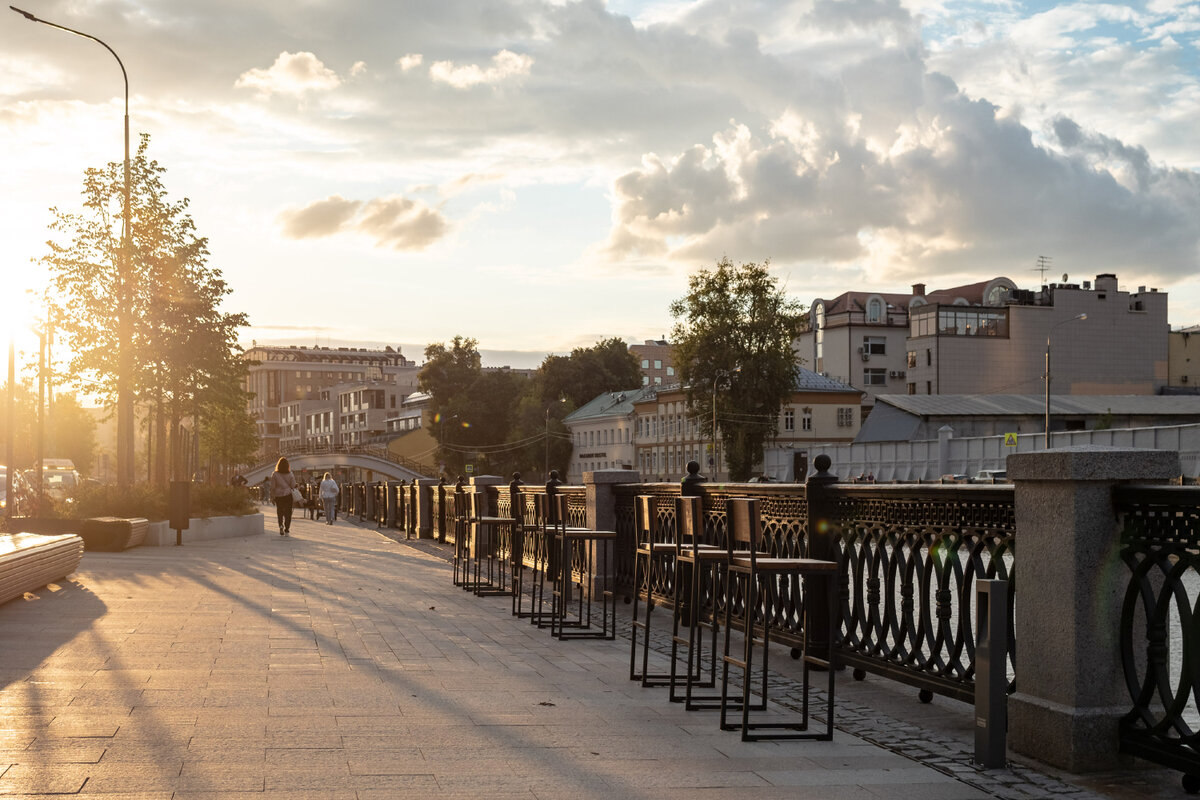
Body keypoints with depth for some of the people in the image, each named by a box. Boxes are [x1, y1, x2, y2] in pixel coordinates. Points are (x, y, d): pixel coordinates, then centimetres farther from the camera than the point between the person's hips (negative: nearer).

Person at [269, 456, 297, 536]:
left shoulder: (274, 474, -7)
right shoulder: (290, 474, -5)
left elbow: (273, 487, -5)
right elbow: (293, 485, -4)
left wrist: (272, 497, 4)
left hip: (278, 496, 0)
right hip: (288, 495, 0)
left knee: (280, 512, 15)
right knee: (288, 512, 6)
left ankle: (281, 525, -7)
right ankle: (287, 529, 1)